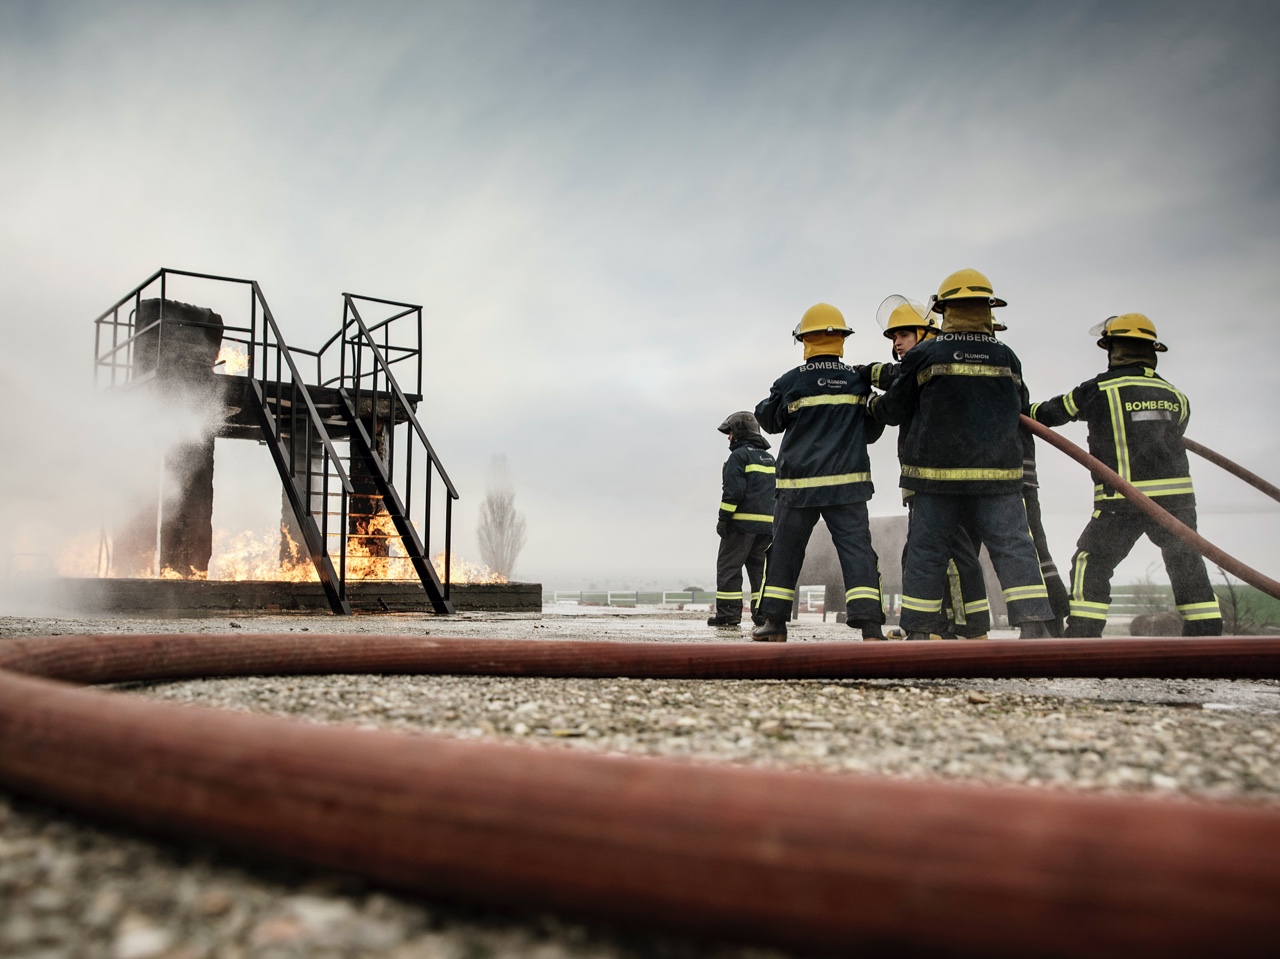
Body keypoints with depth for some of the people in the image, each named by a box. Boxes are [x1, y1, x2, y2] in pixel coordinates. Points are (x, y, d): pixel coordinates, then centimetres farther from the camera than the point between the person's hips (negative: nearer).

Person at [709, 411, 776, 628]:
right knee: (760, 567, 10)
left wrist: (723, 519, -11)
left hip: (743, 521, -7)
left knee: (729, 566, -3)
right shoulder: (770, 458, 20)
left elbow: (733, 490, -15)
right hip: (768, 522, 8)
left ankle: (728, 613, -5)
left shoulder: (739, 455, -5)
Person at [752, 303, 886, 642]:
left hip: (799, 482, -1)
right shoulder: (858, 381, 4)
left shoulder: (790, 382, -3)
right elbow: (871, 432, 12)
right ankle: (869, 625, -11)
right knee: (857, 550, -1)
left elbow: (769, 421, 12)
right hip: (847, 481, 1)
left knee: (785, 550, 9)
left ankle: (774, 622, 13)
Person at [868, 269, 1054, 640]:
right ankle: (1034, 624, -5)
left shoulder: (924, 355, -2)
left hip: (938, 472, -1)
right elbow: (1016, 411, 19)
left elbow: (894, 410, 6)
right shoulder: (1008, 358, 7)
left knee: (926, 552, 5)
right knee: (1013, 547, 3)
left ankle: (918, 631, 9)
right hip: (998, 471, 2)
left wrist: (873, 404, 28)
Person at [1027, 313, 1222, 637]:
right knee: (1187, 567, 16)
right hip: (1177, 494, 4)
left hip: (1123, 500, -4)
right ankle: (1207, 634, 17)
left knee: (1091, 563, 4)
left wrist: (1026, 411, 29)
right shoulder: (1176, 396, 12)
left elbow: (1051, 413, 9)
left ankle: (1082, 637, 0)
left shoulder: (1099, 389, -1)